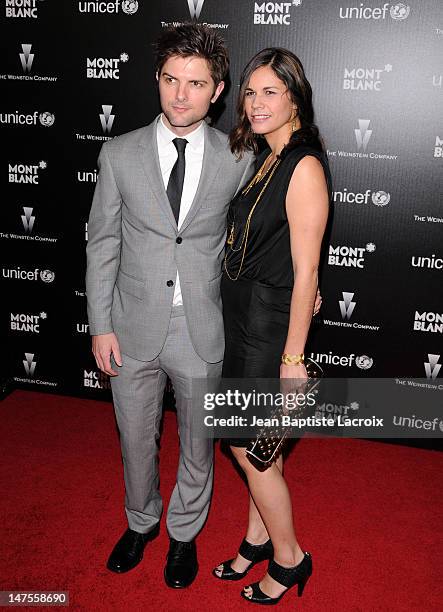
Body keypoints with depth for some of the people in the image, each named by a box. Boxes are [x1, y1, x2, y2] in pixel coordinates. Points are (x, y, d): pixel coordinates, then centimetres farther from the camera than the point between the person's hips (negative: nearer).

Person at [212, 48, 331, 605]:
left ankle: (289, 559, 25)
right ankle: (259, 539, 38)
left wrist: (292, 357, -18)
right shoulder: (267, 160, 10)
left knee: (249, 446, 4)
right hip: (242, 320, 8)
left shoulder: (304, 166, -17)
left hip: (270, 327, -8)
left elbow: (305, 271, -20)